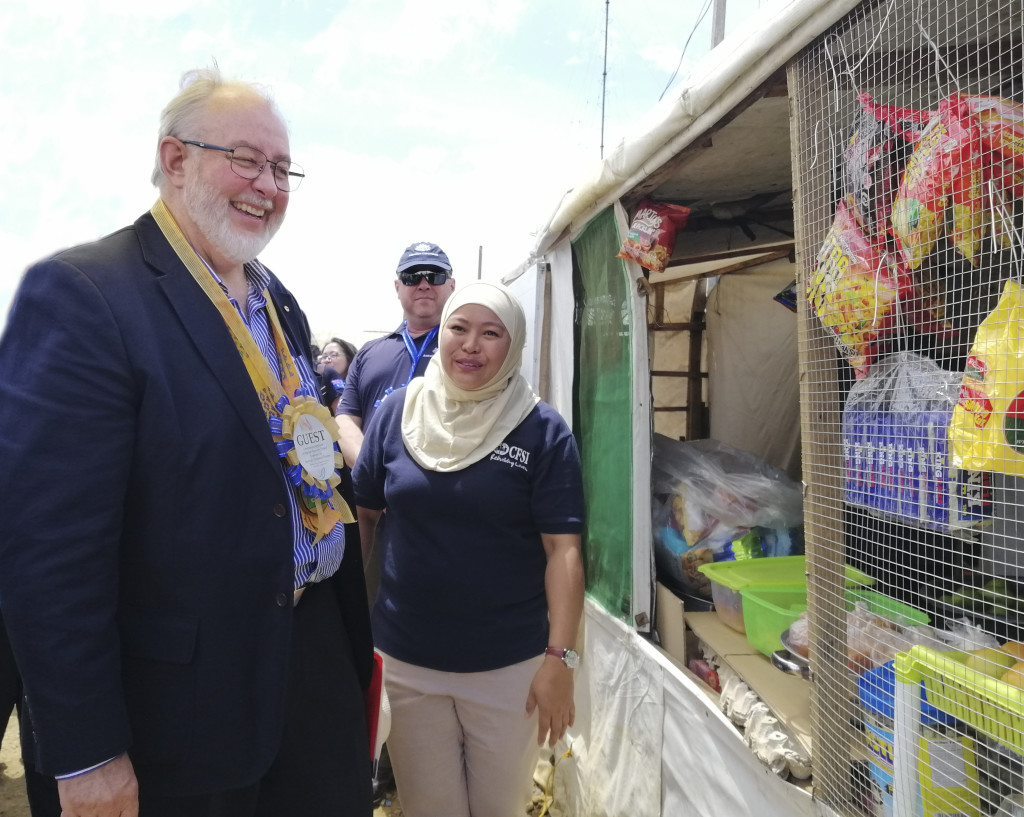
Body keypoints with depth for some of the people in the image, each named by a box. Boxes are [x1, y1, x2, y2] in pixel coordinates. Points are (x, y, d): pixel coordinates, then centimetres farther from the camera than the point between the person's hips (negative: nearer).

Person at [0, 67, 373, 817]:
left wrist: (352, 630, 15)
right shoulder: (80, 294, -17)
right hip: (187, 688, -6)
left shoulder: (280, 303, 7)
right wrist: (87, 756, -16)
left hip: (319, 647, 7)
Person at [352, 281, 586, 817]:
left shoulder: (542, 430, -9)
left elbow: (563, 550, -10)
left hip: (510, 667, -1)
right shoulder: (398, 412, -3)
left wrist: (561, 658, -14)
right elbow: (362, 513, 5)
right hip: (405, 661, 2)